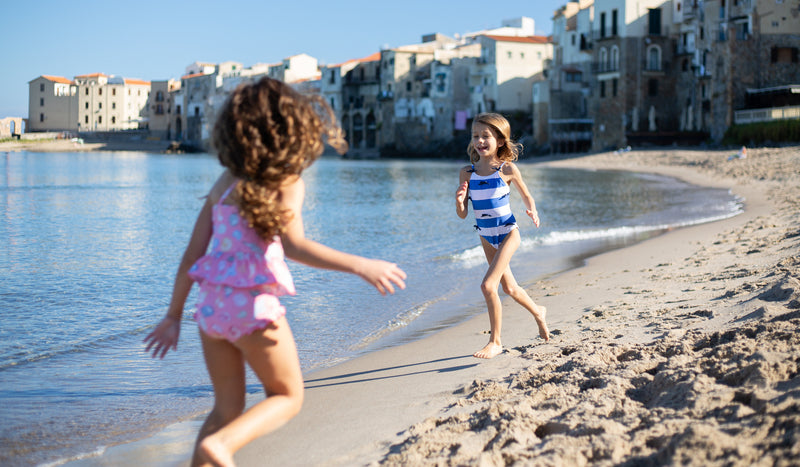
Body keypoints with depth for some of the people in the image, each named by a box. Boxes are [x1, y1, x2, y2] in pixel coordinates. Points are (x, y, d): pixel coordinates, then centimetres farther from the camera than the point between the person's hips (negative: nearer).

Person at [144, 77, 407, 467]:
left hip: (212, 303, 6)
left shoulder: (224, 183, 12)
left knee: (227, 408, 19)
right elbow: (294, 245, -21)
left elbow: (193, 253, 11)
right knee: (288, 397, 14)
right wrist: (361, 266, -20)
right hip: (254, 304, -6)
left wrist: (174, 316, 17)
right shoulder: (287, 181, -6)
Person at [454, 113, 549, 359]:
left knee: (488, 285, -18)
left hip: (508, 232, -5)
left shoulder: (507, 169, -13)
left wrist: (532, 210, -14)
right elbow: (462, 214, -6)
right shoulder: (467, 173, -7)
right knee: (509, 287, 21)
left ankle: (495, 341, -3)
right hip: (486, 236, 5)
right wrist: (459, 202, -26)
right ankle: (538, 312, 50)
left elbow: (526, 195, 4)